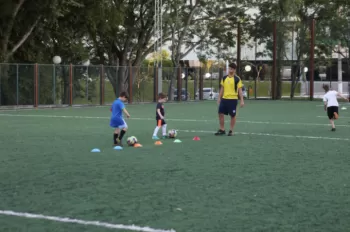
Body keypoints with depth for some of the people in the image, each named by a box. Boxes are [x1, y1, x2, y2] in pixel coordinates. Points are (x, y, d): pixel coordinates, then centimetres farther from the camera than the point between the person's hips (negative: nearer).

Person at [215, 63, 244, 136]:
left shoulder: (237, 79, -5)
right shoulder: (224, 78, 8)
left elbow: (240, 90, -6)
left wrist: (242, 100, -10)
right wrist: (219, 98, 13)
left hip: (233, 99, -5)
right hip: (224, 99, 5)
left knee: (232, 115, 2)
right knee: (221, 113, 2)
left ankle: (231, 131, 14)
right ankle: (222, 130, 14)